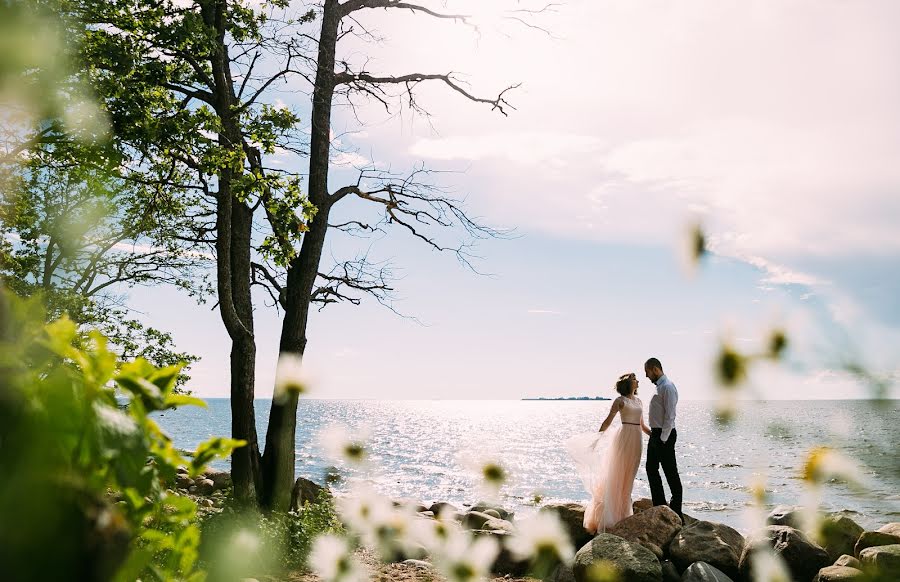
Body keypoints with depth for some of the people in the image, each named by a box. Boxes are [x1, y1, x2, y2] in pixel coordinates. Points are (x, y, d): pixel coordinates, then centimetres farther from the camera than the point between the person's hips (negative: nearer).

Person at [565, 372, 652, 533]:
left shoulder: (639, 401, 16)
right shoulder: (620, 401, -2)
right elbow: (608, 421, -7)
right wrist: (597, 437, -15)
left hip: (637, 440, 6)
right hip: (624, 437, -6)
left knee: (629, 477, 9)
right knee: (618, 476, -4)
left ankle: (623, 512, 17)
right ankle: (610, 515, 0)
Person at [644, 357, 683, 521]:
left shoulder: (667, 387, -16)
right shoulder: (659, 386, 14)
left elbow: (670, 415, -20)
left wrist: (663, 438, -20)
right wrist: (655, 435, 15)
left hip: (664, 436, -10)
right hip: (655, 434, 10)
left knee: (671, 472, -2)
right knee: (651, 469, 15)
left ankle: (676, 512, 6)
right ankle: (660, 507, 25)